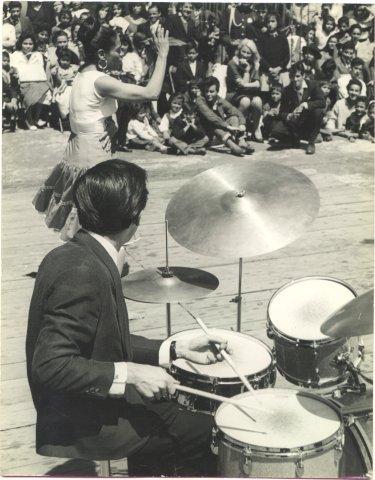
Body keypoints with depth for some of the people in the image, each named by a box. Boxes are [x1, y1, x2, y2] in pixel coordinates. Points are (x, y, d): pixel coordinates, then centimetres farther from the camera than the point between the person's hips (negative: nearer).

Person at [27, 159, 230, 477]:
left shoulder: (69, 256, 2)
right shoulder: (85, 273, -27)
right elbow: (50, 364, -29)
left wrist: (176, 349, 3)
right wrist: (130, 373, -24)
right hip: (87, 427, -9)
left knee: (169, 409, 27)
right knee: (205, 431, 1)